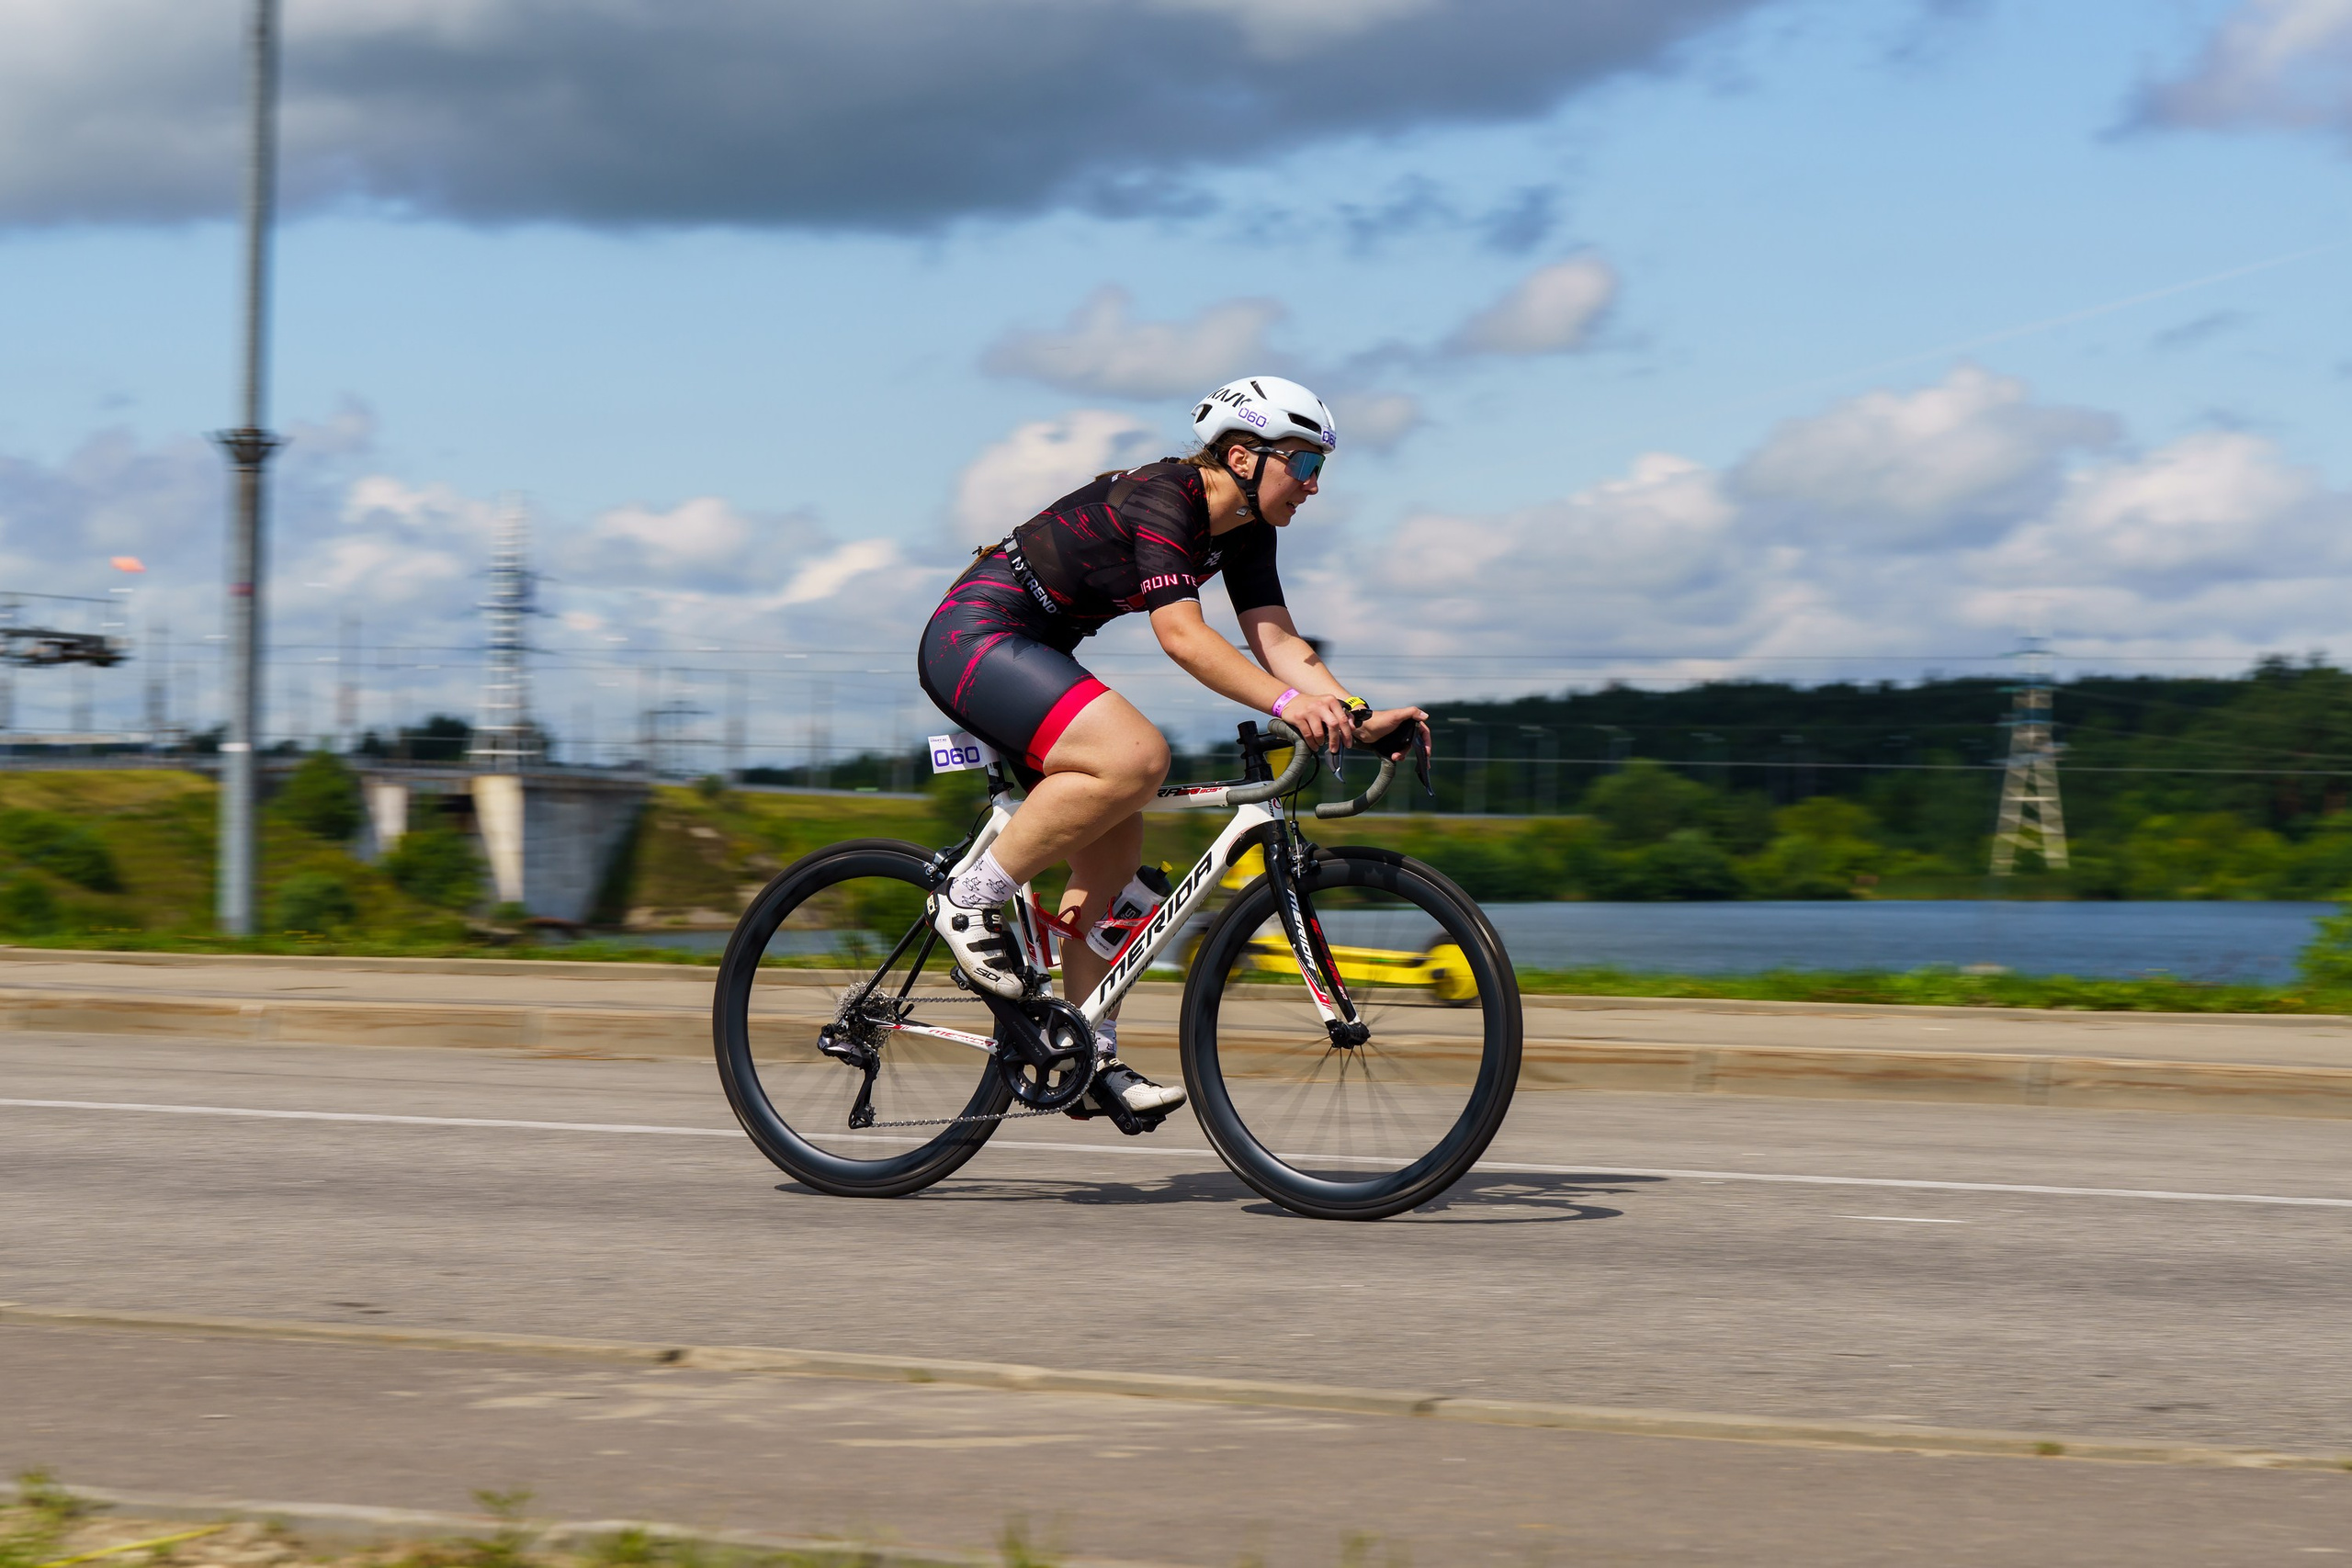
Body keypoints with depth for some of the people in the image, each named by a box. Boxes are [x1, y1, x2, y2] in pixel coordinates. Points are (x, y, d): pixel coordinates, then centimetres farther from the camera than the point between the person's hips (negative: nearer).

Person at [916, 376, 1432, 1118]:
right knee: (1135, 757, -29)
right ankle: (970, 902, -17)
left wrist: (1363, 716, -15)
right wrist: (1288, 704, -43)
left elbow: (1277, 641, -1)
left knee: (1114, 839, 4)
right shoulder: (1161, 498, -22)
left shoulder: (1245, 531, 6)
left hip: (1025, 653, 10)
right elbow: (1181, 634, -33)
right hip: (975, 638, -10)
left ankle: (1090, 1055, 8)